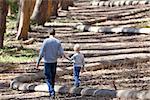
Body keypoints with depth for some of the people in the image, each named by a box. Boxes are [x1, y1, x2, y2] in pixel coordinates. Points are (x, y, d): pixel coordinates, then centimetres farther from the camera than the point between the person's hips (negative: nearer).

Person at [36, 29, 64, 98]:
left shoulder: (46, 41, -10)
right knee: (53, 77, 16)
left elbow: (41, 53, -11)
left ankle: (52, 92, -14)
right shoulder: (58, 42, -1)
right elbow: (61, 53, -3)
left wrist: (38, 62, -4)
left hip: (47, 62, -3)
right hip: (54, 62, 3)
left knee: (48, 77, -1)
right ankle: (52, 91, 27)